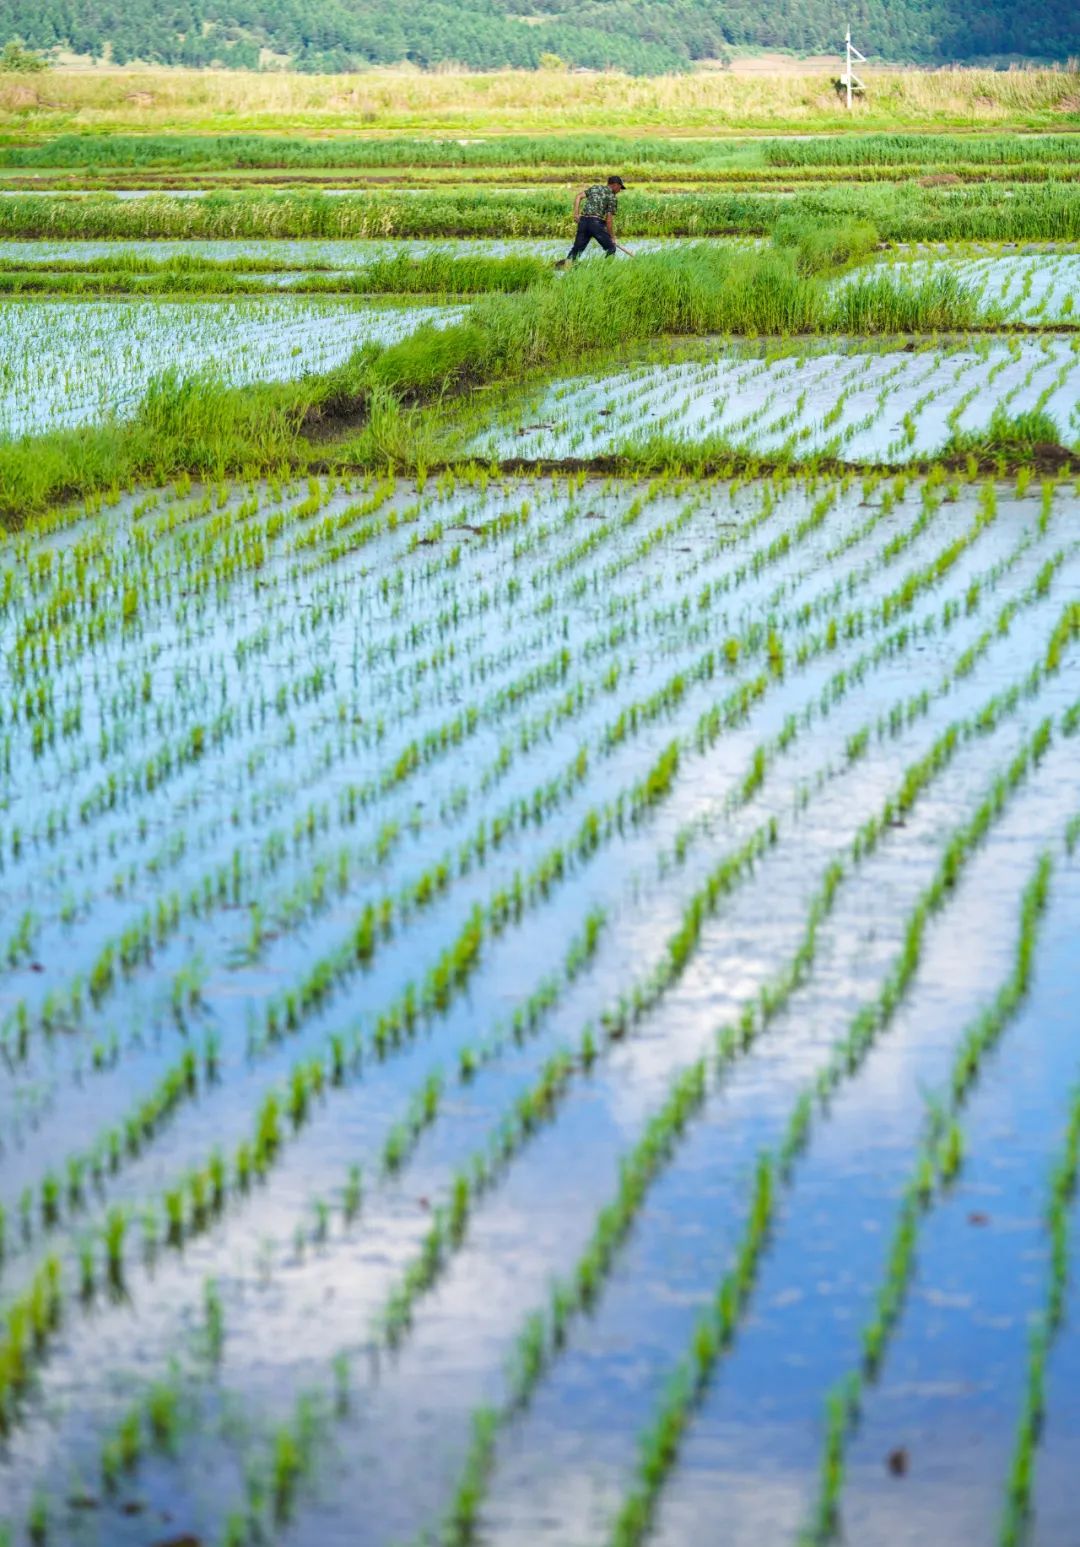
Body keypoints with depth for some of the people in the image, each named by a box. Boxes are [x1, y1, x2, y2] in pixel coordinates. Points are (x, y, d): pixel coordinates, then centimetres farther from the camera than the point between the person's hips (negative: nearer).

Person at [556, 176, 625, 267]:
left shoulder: (595, 187, 21)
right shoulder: (612, 197, 4)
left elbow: (579, 196, 8)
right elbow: (609, 219, -1)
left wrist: (576, 213, 7)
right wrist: (612, 236, 4)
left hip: (583, 220, 5)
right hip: (596, 222, -5)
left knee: (577, 248, 7)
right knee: (610, 248, 7)